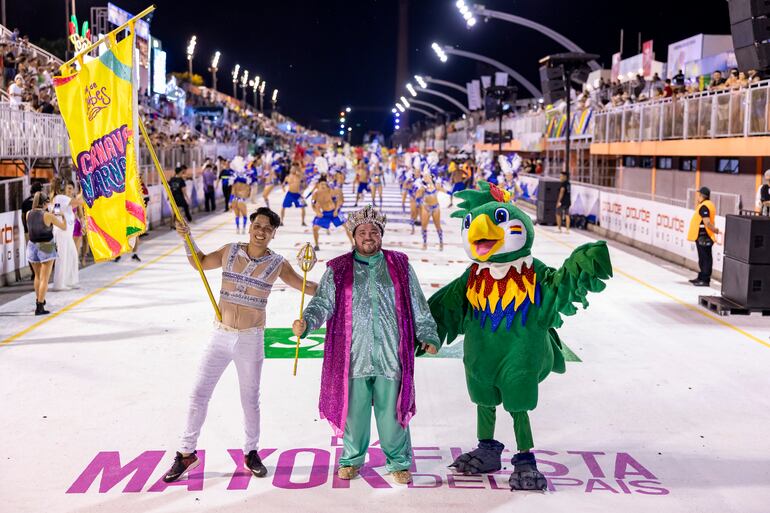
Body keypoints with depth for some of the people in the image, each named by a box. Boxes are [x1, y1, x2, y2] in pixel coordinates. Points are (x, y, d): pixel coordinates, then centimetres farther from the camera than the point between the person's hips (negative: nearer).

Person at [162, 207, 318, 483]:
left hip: (251, 339, -1)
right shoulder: (230, 251, 1)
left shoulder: (277, 264, -3)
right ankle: (187, 453, 17)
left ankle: (251, 453, 29)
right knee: (198, 393, 3)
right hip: (220, 335, 1)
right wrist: (188, 238, 6)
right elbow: (200, 262, 17)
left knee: (250, 398, 11)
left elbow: (305, 286, 8)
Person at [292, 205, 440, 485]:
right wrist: (306, 322, -19)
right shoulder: (338, 270, 7)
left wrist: (428, 335, 7)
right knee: (354, 411, 8)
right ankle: (352, 459, 28)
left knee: (392, 412, 5)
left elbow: (418, 306, 13)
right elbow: (323, 303, -1)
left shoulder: (400, 265, 10)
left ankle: (398, 462, 22)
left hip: (391, 356, 0)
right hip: (354, 356, 0)